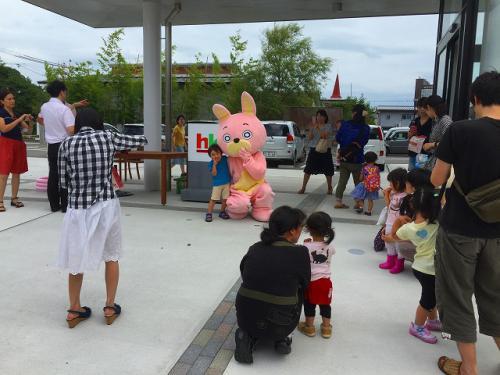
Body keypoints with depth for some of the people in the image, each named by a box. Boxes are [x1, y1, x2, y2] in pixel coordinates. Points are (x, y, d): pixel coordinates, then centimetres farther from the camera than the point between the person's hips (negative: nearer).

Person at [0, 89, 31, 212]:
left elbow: (27, 128, 15)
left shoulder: (17, 113, 14)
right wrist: (19, 119, -19)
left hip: (19, 144, 6)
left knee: (17, 172, 8)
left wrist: (28, 120, -5)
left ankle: (14, 198, 16)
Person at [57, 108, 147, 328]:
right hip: (106, 205, 0)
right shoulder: (108, 137, -2)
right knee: (111, 256, 17)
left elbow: (63, 182, 4)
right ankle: (110, 307, 25)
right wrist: (143, 139, 36)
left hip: (77, 207, 1)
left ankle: (74, 309, 27)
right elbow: (138, 141, 14)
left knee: (77, 258, 16)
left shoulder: (66, 144, 0)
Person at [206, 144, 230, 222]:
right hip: (217, 184, -3)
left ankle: (222, 212, 24)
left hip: (227, 183, 3)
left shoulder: (225, 158, -3)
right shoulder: (211, 163, -9)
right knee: (213, 199, -6)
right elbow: (214, 174, -17)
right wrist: (214, 164, -24)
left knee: (225, 199, 7)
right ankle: (209, 214, 1)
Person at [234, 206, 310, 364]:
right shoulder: (300, 253, -11)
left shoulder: (254, 248, 0)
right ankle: (280, 338, 15)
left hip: (245, 319, 3)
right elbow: (305, 285, 5)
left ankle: (248, 335, 9)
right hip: (278, 326, -2)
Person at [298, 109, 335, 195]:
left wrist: (317, 127, -18)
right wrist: (313, 126, -12)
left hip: (325, 150, -2)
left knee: (328, 171, 6)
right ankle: (303, 187, 7)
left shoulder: (329, 127, -1)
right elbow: (309, 138, -4)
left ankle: (329, 188, 23)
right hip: (314, 150, 2)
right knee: (308, 169, 0)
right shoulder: (313, 126, 7)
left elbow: (324, 136, -17)